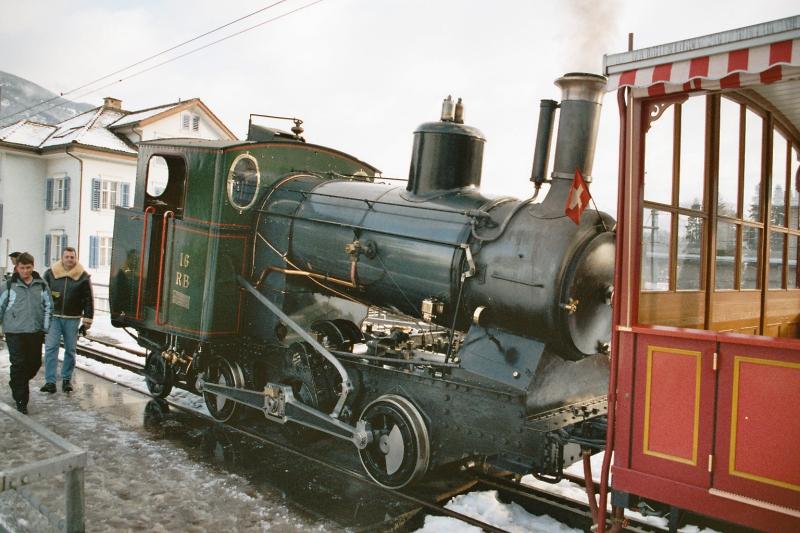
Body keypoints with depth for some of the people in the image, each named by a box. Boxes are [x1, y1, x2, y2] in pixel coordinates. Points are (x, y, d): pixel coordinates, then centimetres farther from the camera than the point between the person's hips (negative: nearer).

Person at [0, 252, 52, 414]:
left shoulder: (42, 285, 4)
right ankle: (21, 400, 9)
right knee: (19, 364, -2)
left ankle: (16, 385, 38)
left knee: (35, 363, 9)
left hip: (35, 331, 3)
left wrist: (45, 327, 3)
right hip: (15, 332, -3)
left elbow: (48, 306, 9)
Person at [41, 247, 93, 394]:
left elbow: (89, 300, 3)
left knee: (70, 350, 7)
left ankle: (67, 379, 20)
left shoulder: (83, 276, 1)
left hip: (73, 319, 0)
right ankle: (50, 382, -2)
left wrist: (87, 320, 0)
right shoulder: (50, 273, 3)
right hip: (53, 317, 0)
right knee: (50, 348, -6)